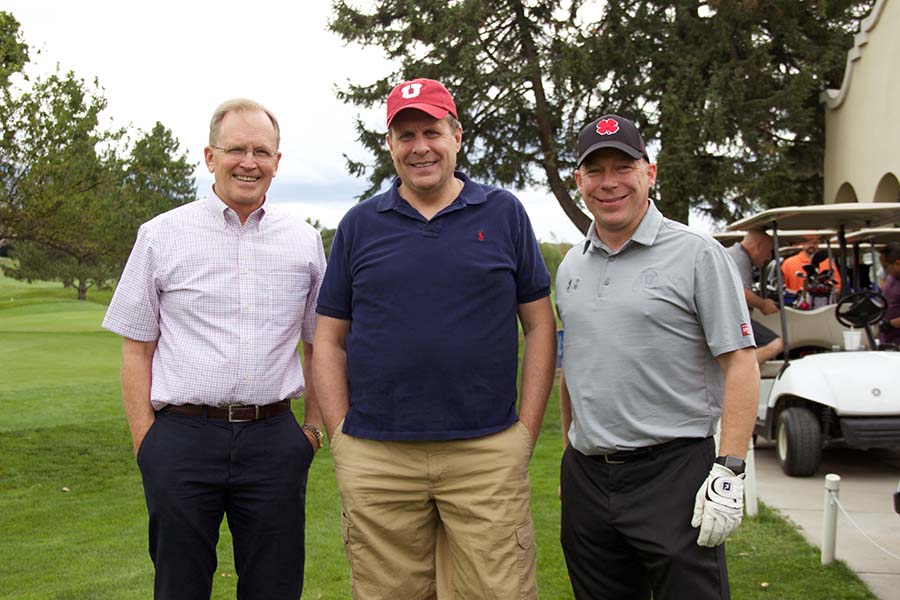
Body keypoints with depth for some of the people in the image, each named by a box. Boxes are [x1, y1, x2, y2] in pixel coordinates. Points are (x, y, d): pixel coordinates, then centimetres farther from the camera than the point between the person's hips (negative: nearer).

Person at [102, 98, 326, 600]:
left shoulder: (305, 240, 8)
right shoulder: (162, 235, 2)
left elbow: (319, 343, 15)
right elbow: (137, 347, 3)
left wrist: (314, 427, 8)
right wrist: (145, 442, -3)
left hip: (273, 440, 2)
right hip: (182, 439, -1)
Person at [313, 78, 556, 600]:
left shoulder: (504, 213, 6)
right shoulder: (359, 224, 9)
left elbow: (540, 325, 7)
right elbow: (330, 339, 10)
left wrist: (527, 430, 0)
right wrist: (341, 435, 1)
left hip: (488, 453, -1)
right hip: (375, 458, 1)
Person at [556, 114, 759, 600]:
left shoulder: (696, 254, -5)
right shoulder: (570, 267, 12)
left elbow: (740, 364, -9)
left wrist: (729, 470, -16)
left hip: (672, 471, -5)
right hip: (586, 477, 5)